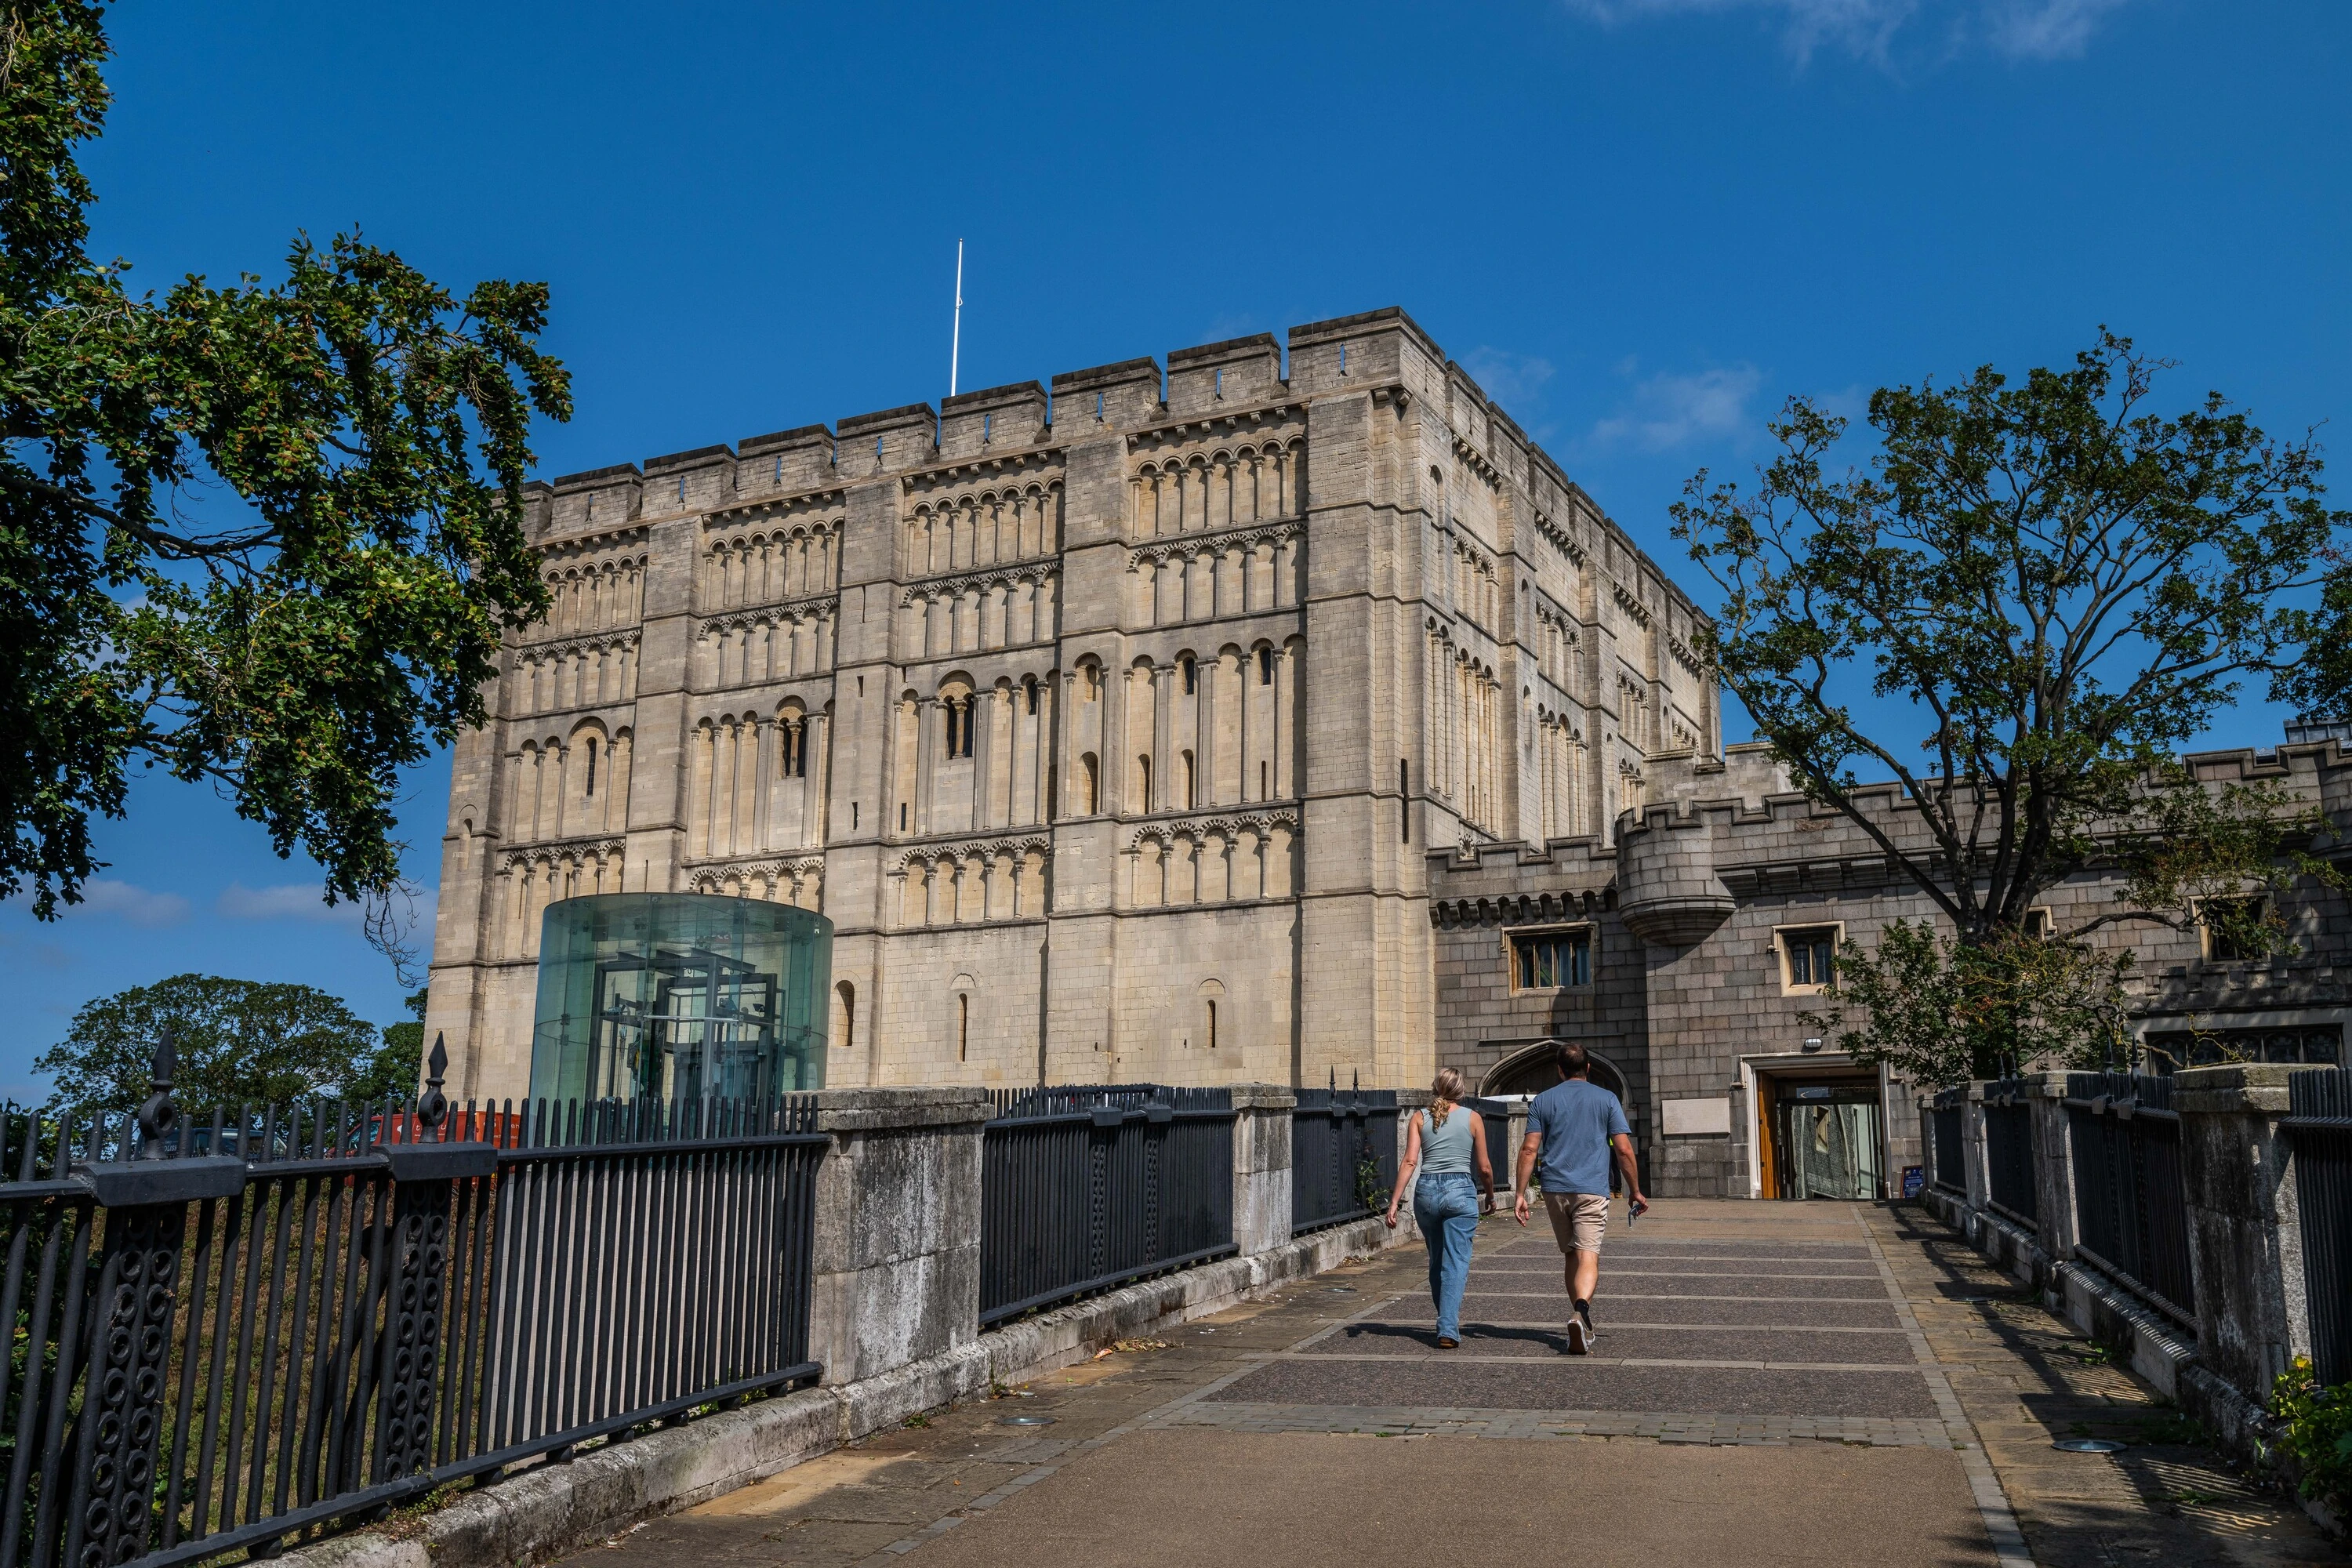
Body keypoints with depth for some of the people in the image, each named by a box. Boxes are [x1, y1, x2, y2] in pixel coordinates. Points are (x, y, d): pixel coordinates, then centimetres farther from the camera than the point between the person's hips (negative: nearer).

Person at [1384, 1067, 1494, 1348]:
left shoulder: (1419, 1117, 5)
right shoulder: (1472, 1118, 3)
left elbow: (1410, 1161, -5)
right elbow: (1484, 1167, 3)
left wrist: (1395, 1201, -7)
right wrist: (1490, 1197, 20)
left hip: (1427, 1192, 2)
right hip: (1460, 1191, -2)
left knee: (1437, 1263, 18)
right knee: (1456, 1264, -2)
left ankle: (1448, 1322, 30)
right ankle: (1448, 1330, -13)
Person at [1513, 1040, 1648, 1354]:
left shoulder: (1542, 1101, 8)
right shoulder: (1606, 1099, 5)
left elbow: (1529, 1149, -1)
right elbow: (1624, 1150, 0)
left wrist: (1521, 1194, 0)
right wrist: (1635, 1191, 10)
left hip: (1555, 1189, 2)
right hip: (1592, 1190, -2)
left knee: (1570, 1255, 18)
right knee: (1588, 1257, -11)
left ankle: (1582, 1321, 24)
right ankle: (1580, 1311, -36)